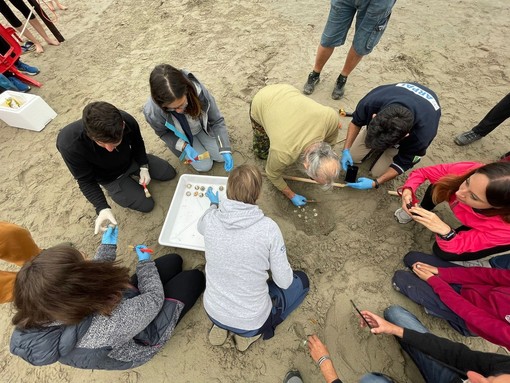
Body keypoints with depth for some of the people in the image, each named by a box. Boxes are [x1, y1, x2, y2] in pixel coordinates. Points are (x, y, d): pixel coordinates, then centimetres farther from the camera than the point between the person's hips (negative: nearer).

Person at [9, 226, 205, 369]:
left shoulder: (37, 316, -25)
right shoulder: (108, 326, -46)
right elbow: (154, 298, -29)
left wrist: (107, 247, 1)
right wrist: (146, 262, -12)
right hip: (146, 335, -5)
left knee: (174, 260, 12)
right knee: (195, 277, 7)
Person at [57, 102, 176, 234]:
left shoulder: (127, 121, -31)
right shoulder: (69, 145, -39)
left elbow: (138, 143, -6)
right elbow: (86, 181, -23)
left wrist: (143, 167, -14)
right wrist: (103, 208, -35)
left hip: (131, 160, 3)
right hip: (110, 178, -3)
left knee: (169, 173, 6)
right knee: (146, 205, -6)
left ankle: (134, 172, 24)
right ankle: (115, 190, 21)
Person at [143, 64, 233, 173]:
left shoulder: (198, 90, -39)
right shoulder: (152, 112, -38)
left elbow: (217, 120, -25)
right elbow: (163, 133, -14)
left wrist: (225, 150, -33)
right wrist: (184, 146, -29)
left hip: (202, 127, 2)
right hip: (181, 137, -1)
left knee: (221, 157, 6)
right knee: (205, 166, -4)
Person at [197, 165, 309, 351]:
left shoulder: (210, 219, -18)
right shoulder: (268, 228, -28)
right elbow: (284, 282, -16)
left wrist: (214, 204, 29)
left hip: (213, 311, 4)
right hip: (251, 320, -3)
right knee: (301, 280, 16)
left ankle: (221, 326, 19)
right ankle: (251, 332, 9)